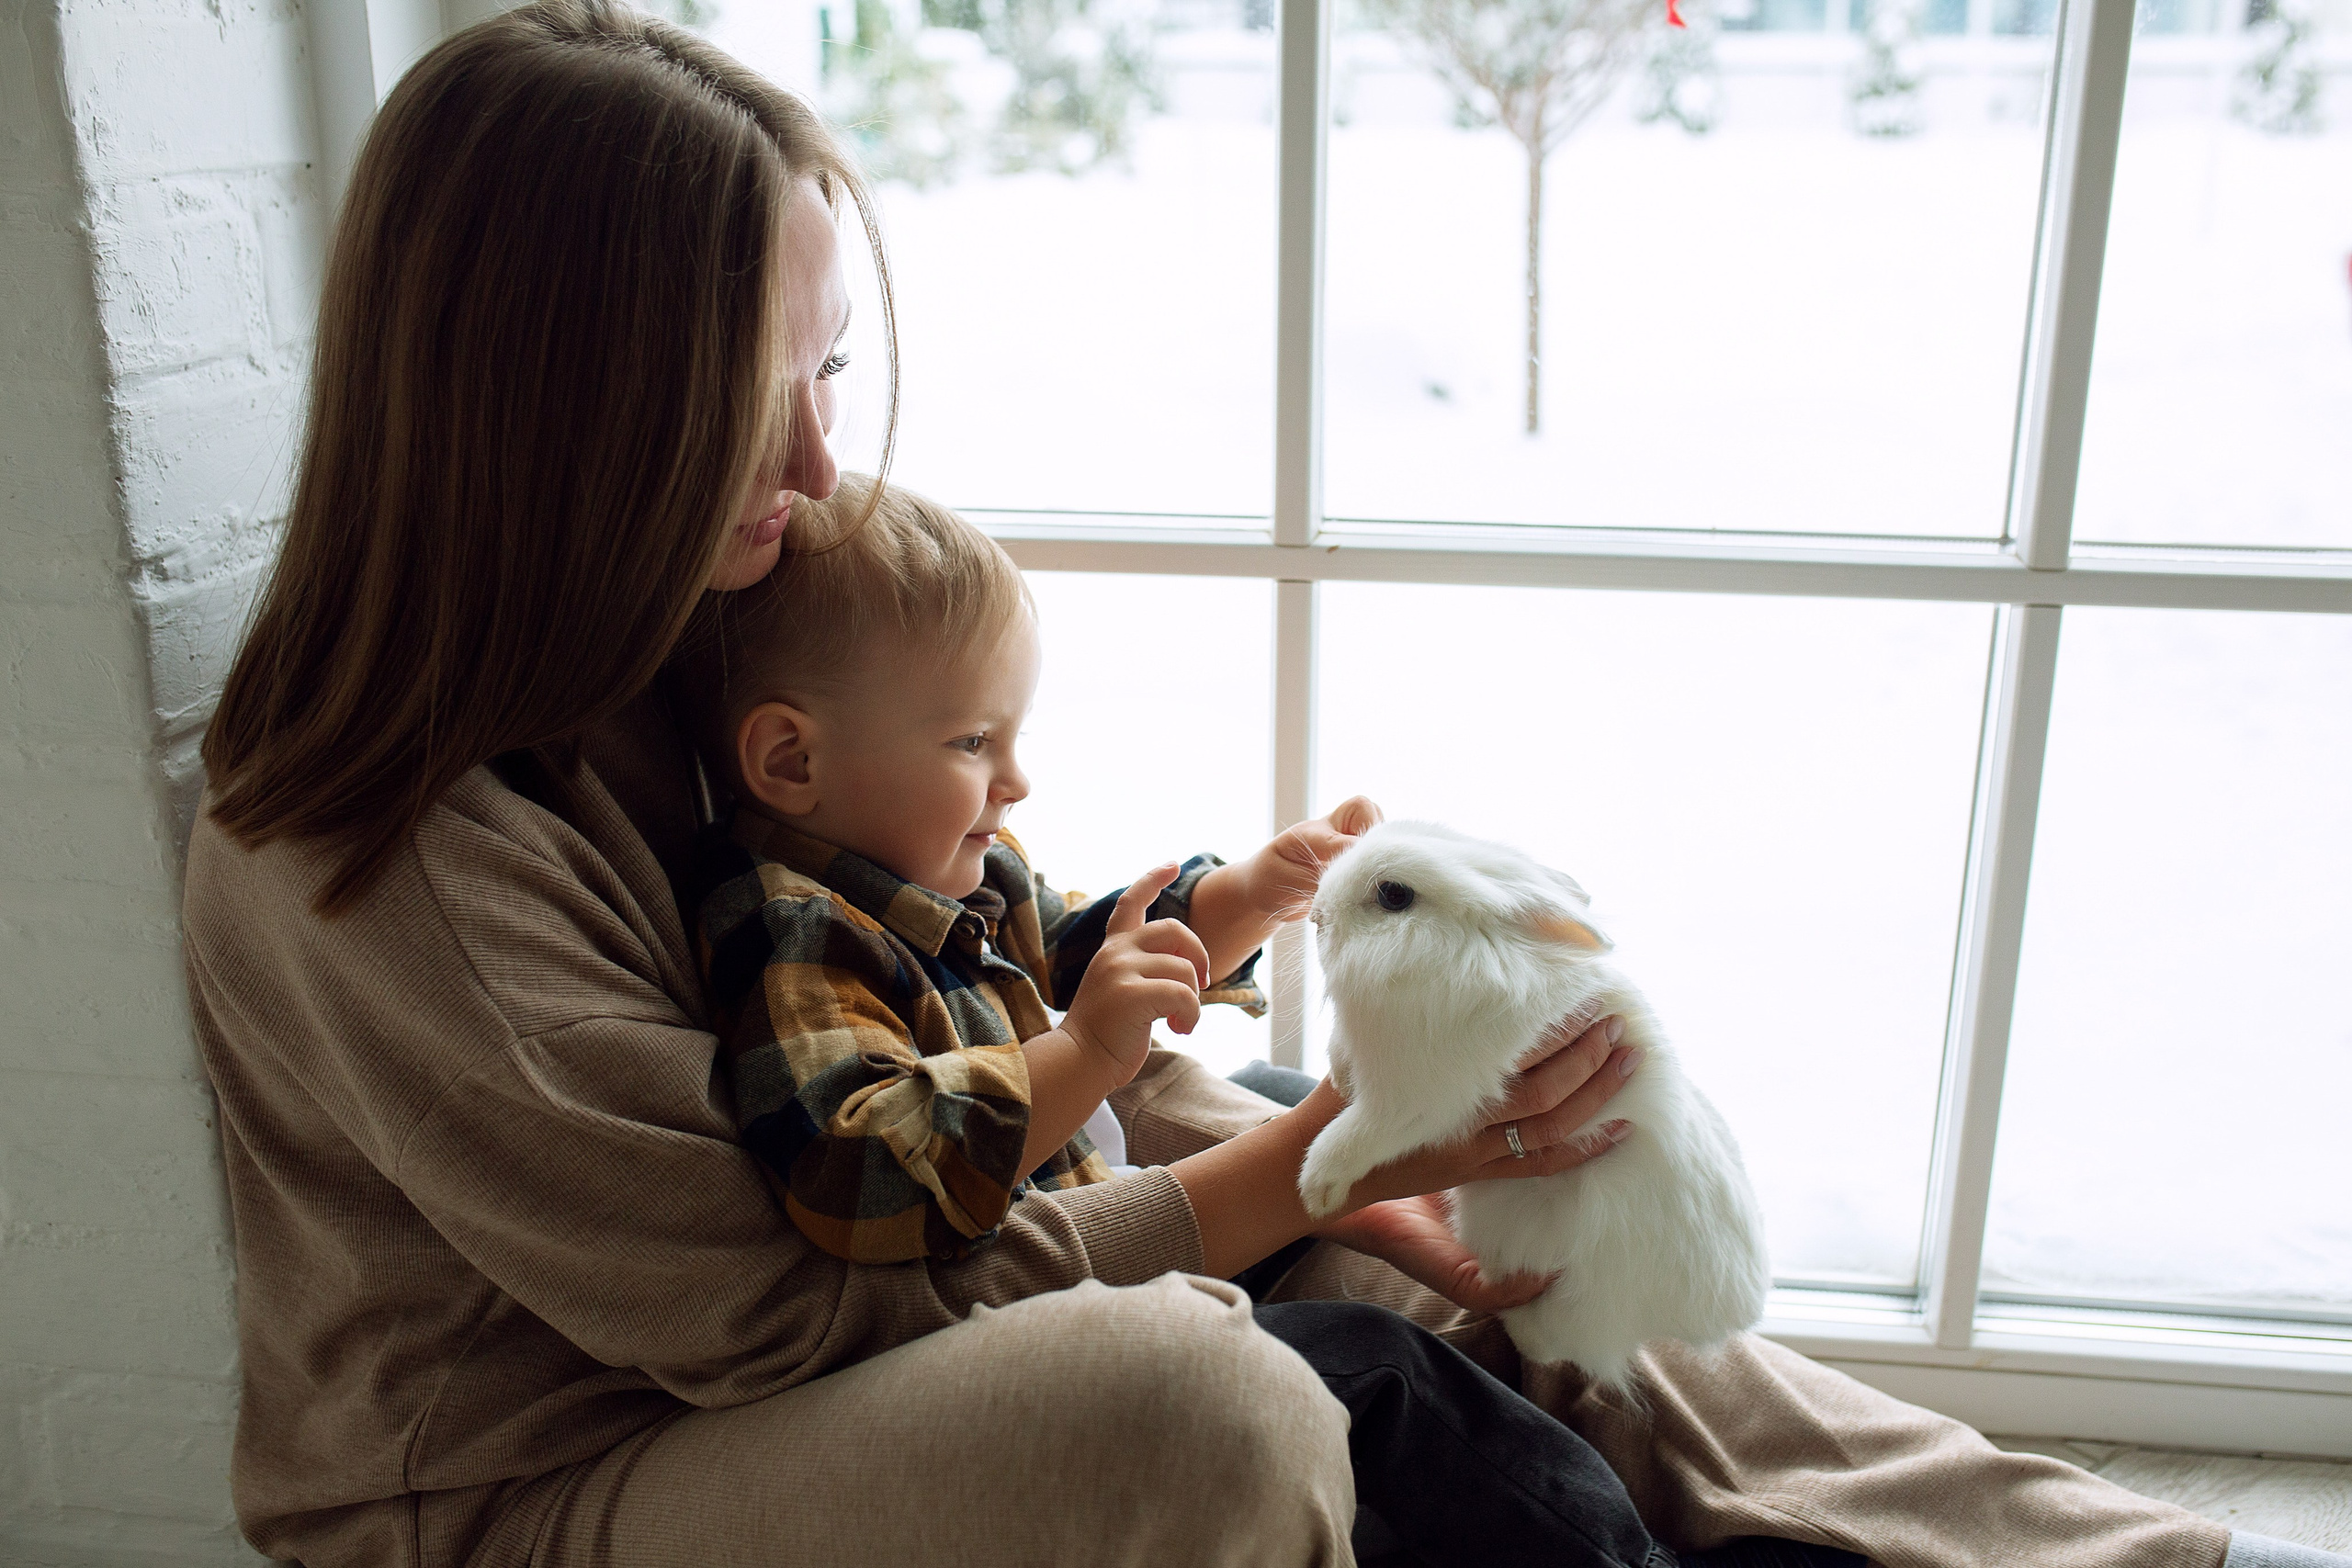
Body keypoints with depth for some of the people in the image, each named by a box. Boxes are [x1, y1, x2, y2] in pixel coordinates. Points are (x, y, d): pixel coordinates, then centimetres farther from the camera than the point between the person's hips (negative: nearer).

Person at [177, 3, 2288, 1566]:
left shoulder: (689, 643, -4)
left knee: (1432, 1269, -4)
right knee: (1194, 1396, -34)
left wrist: (1317, 1165, -8)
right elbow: (782, 1316, -24)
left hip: (734, 1334, 7)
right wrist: (1299, 1155, -23)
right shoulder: (389, 886, -28)